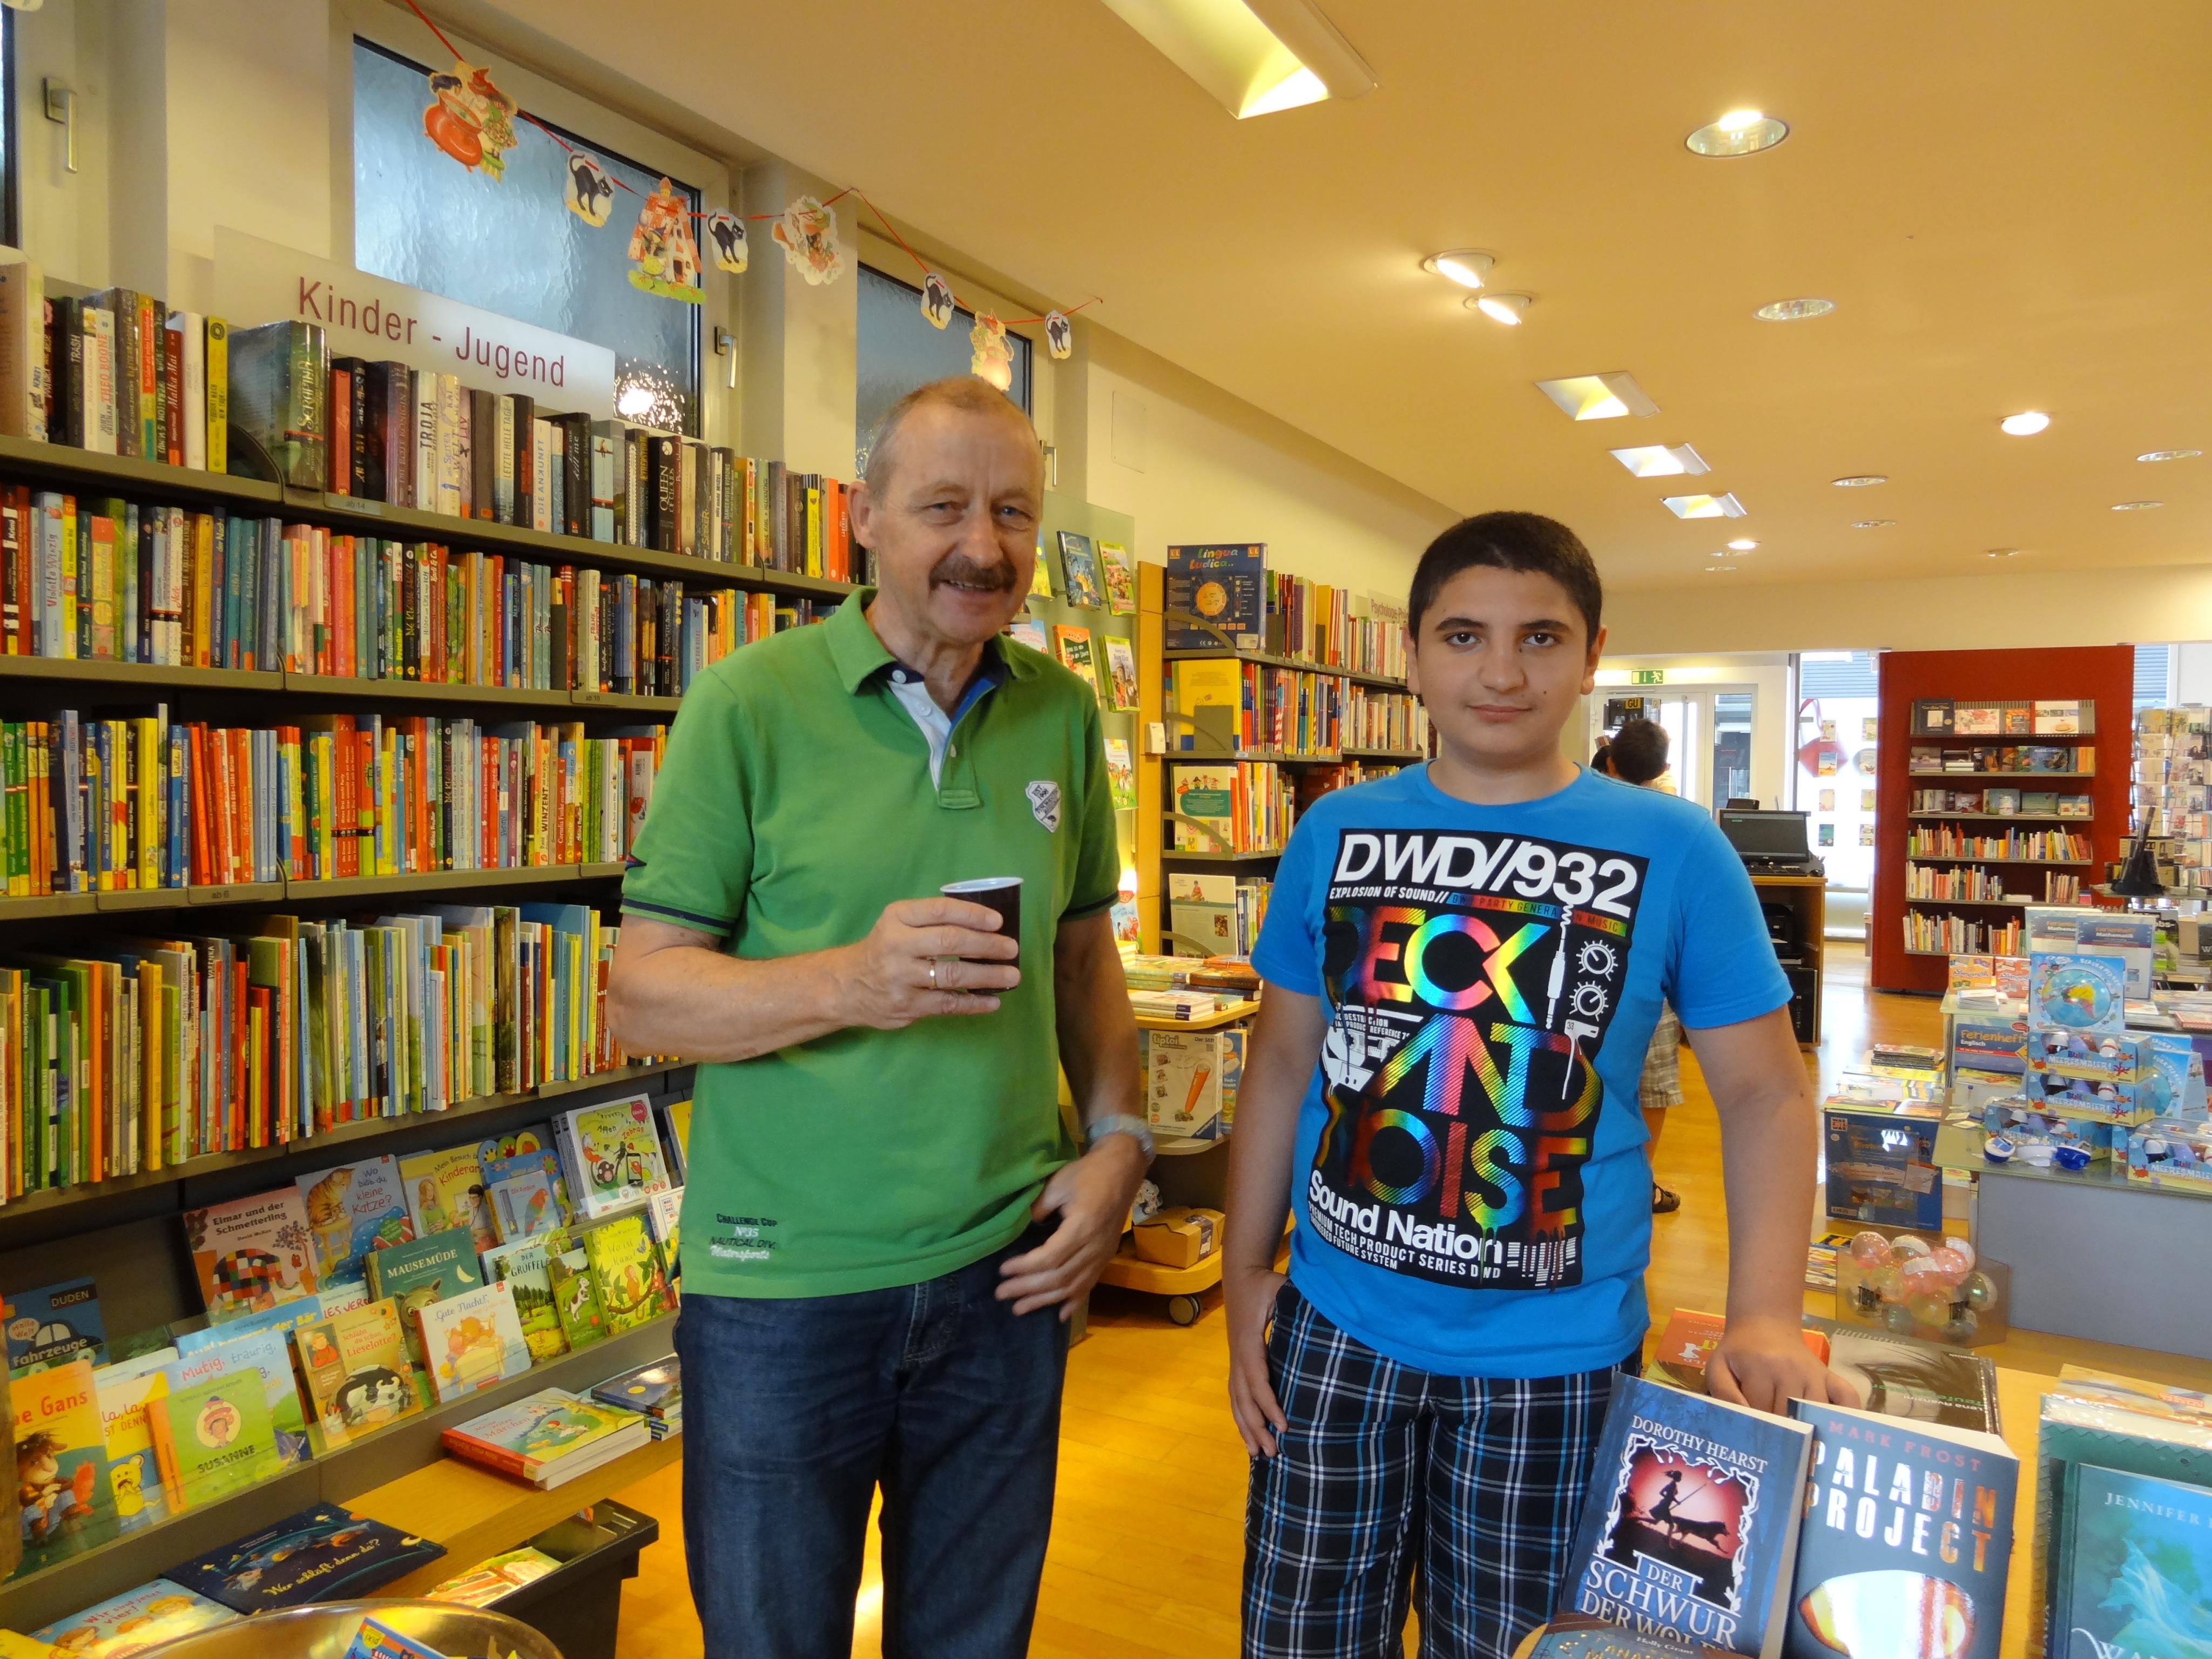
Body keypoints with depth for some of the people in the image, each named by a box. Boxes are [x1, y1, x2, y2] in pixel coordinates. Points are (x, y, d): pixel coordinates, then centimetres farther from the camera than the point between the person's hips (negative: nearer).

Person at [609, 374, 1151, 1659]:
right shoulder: (751, 703, -10)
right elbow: (643, 995, -10)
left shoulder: (1065, 715, 3)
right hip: (784, 1279, -3)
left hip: (1005, 1269, 4)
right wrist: (850, 983, -26)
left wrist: (1119, 1137, -2)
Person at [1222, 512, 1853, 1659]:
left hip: (1553, 1358, -2)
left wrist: (1764, 1318, -13)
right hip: (1333, 1330, 2)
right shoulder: (1335, 832, -2)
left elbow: (1765, 1093, -1)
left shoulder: (1673, 852, -7)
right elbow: (1281, 1069, 5)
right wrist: (1243, 1273, 3)